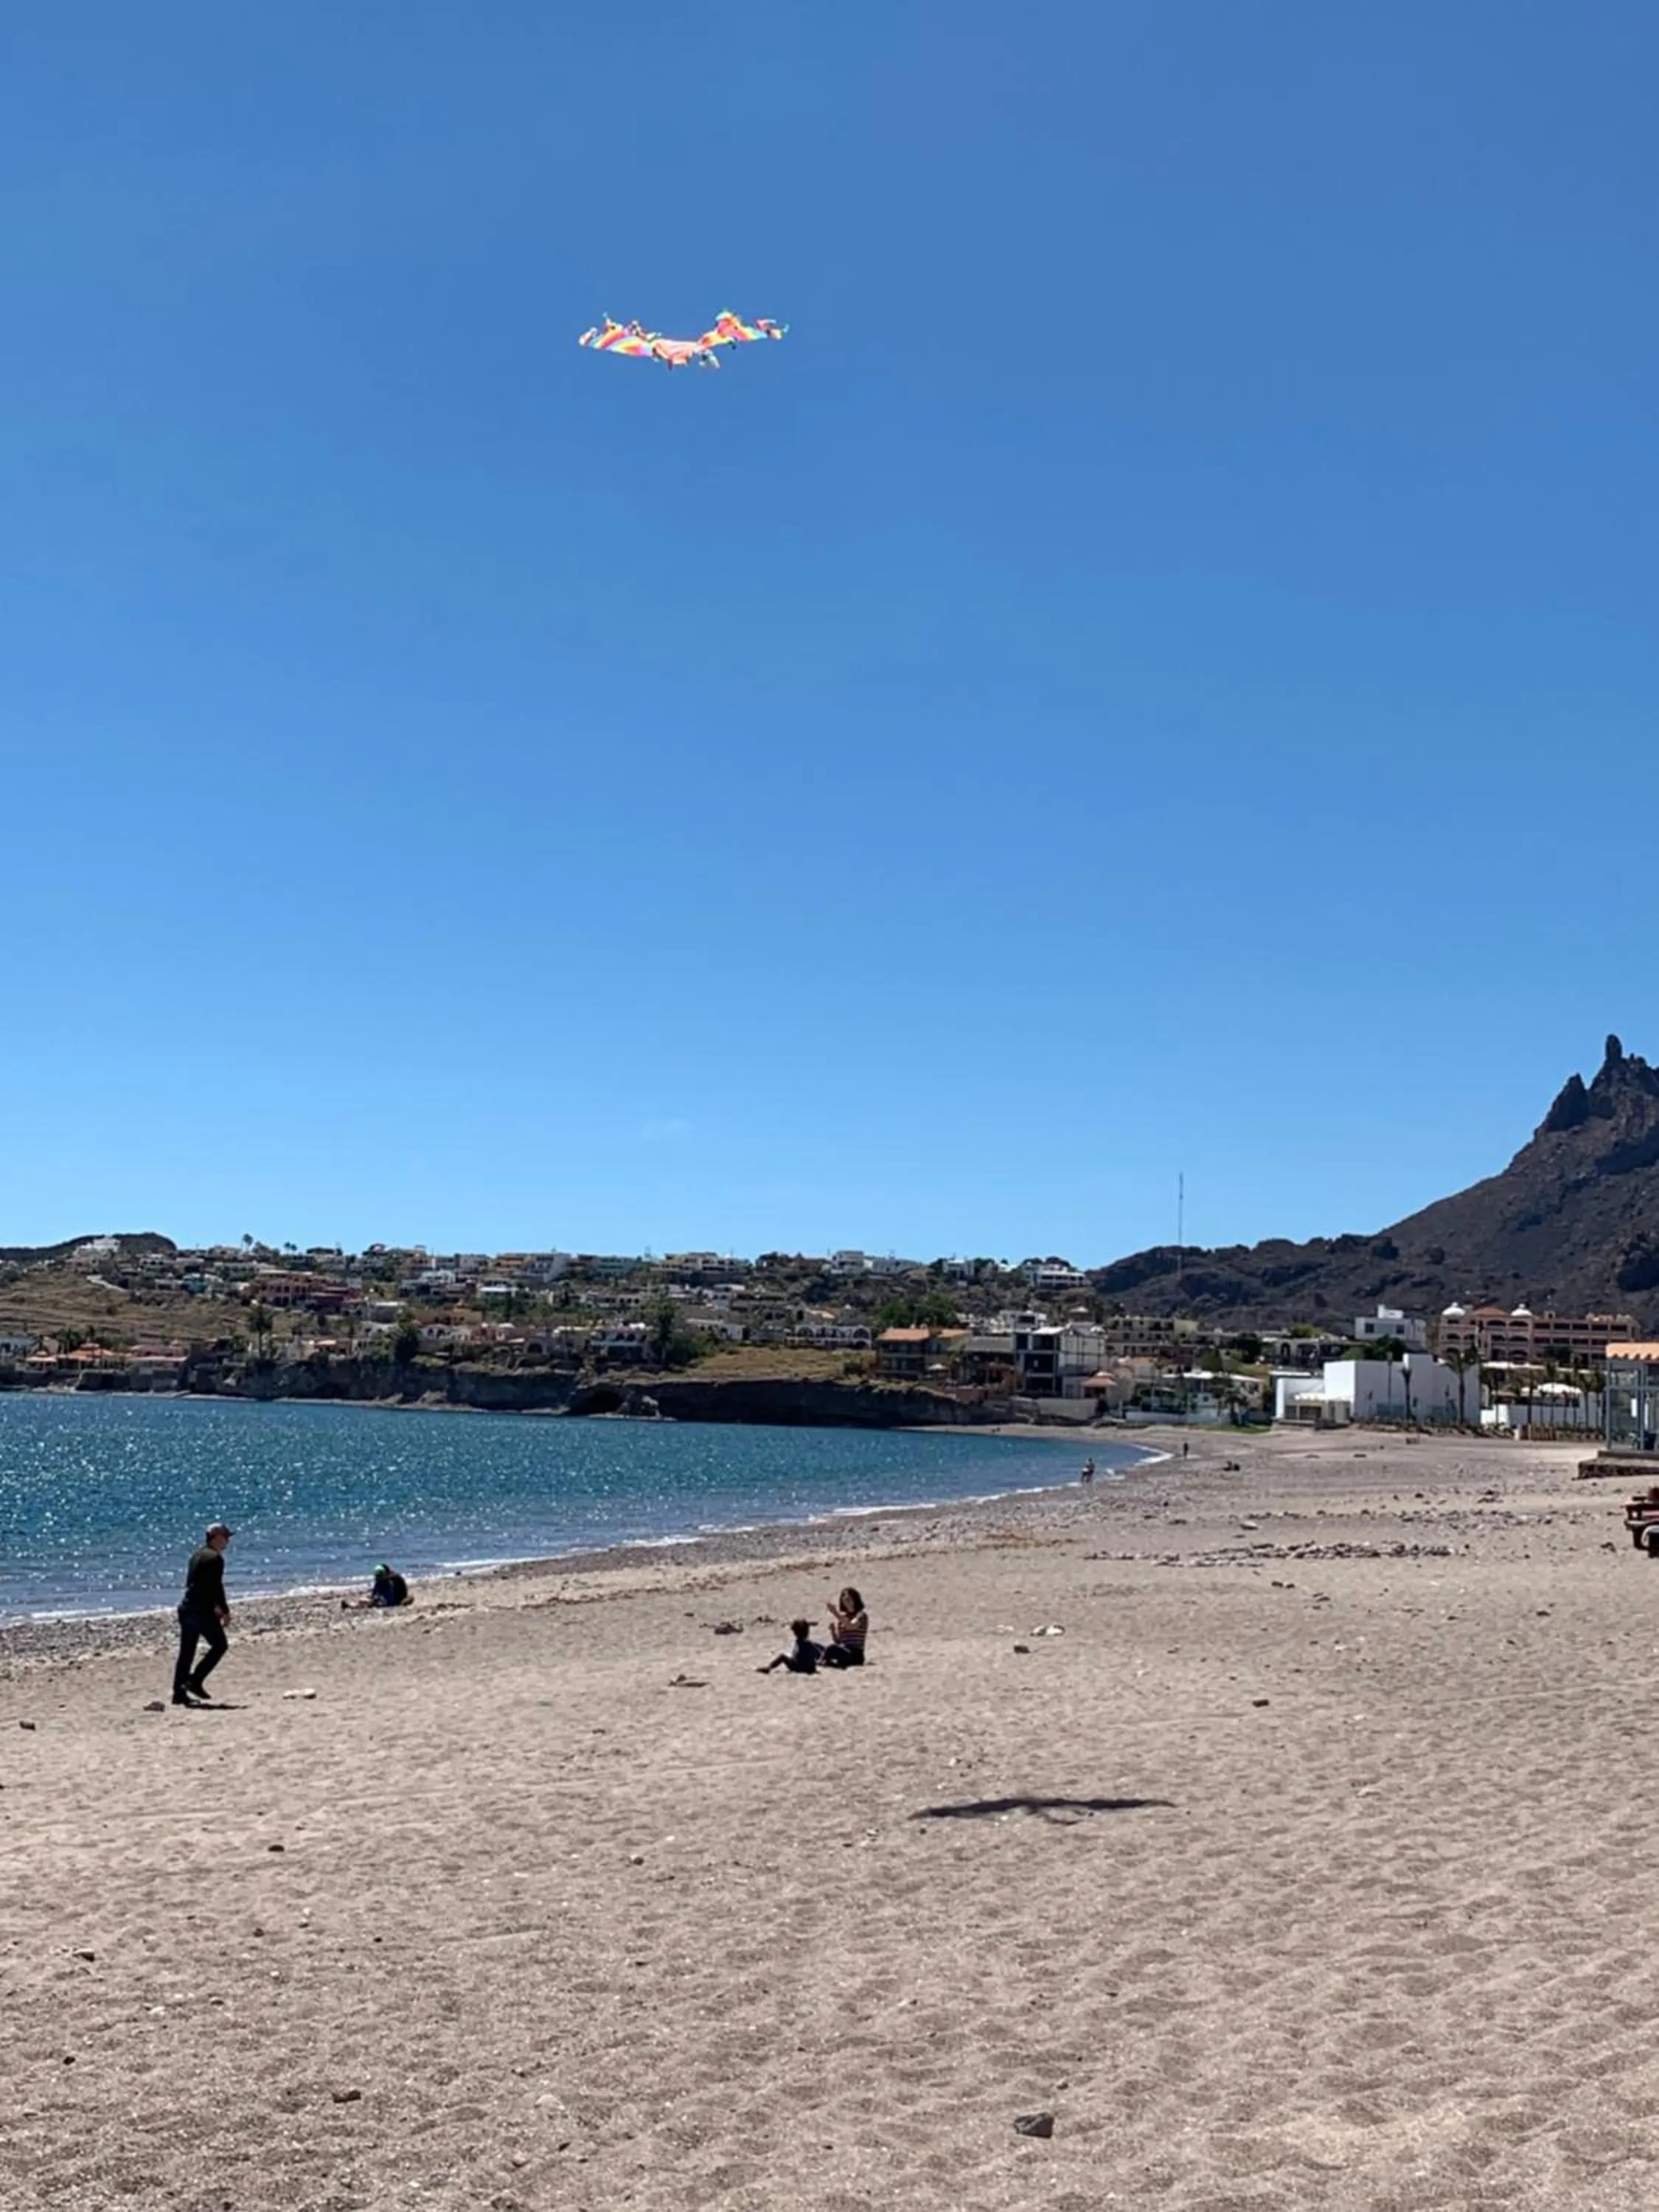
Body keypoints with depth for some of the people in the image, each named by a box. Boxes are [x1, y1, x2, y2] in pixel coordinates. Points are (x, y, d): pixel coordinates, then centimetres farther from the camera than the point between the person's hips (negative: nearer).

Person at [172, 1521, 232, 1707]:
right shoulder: (215, 1558, -13)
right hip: (201, 1611, -9)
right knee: (219, 1645, 2)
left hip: (186, 1607, 9)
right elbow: (216, 1587, -17)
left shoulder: (197, 1554, 16)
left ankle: (179, 1693, 12)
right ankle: (195, 1681, -3)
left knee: (186, 1652, 11)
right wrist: (225, 1611, -8)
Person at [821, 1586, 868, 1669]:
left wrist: (837, 1614, -27)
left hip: (855, 1655, -5)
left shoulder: (861, 1615, 1)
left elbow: (850, 1626, -21)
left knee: (833, 1648, -35)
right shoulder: (842, 1617, 17)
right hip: (842, 1652, 6)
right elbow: (837, 1641, 14)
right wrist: (832, 1628, -4)